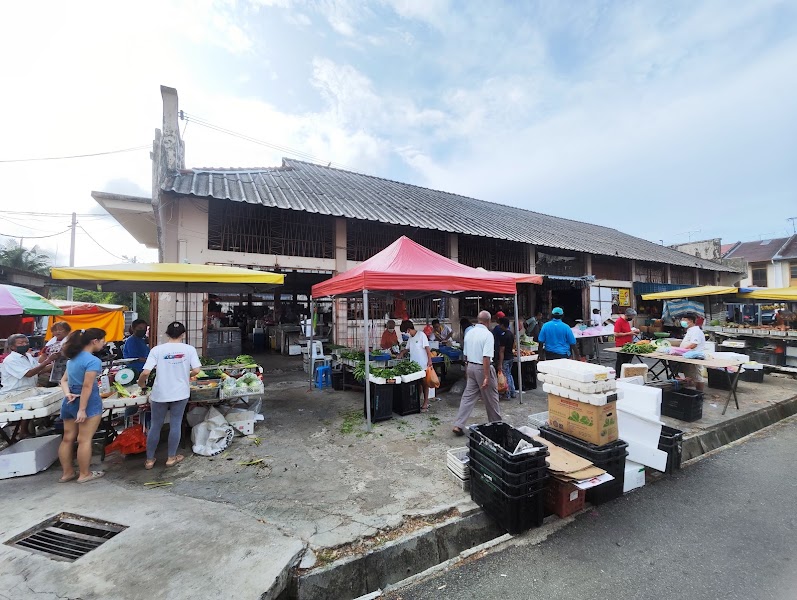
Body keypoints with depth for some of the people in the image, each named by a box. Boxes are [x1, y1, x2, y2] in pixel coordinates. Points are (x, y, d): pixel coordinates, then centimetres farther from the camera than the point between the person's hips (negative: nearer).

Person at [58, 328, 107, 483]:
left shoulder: (72, 358, 10)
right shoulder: (93, 361, -19)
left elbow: (64, 380, 12)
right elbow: (87, 386, -21)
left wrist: (67, 394, -2)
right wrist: (82, 409, -17)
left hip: (70, 402, 9)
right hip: (88, 402, -9)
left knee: (68, 438, 16)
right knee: (84, 440, 1)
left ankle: (67, 473, 28)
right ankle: (84, 474, 12)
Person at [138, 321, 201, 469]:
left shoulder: (157, 350, -7)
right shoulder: (189, 349, -7)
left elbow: (145, 372, -13)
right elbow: (196, 370, -12)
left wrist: (141, 383, 8)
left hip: (160, 394, 1)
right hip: (180, 393, 0)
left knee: (155, 426, 15)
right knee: (175, 425, 11)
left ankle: (149, 460, 27)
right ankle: (171, 458, 22)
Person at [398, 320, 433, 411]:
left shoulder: (421, 335, -10)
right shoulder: (410, 338, 12)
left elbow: (427, 348, -13)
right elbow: (407, 348, 22)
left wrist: (429, 360, -18)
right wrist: (402, 352, 3)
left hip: (423, 364, -6)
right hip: (414, 365, 6)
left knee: (424, 383, 4)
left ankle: (425, 402, 13)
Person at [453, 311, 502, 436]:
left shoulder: (469, 333, 5)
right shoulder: (488, 334, -16)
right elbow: (486, 357, -23)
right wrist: (486, 377, -22)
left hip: (471, 367, 6)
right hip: (483, 368, -6)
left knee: (468, 396, 8)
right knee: (491, 398, 13)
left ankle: (458, 425, 5)